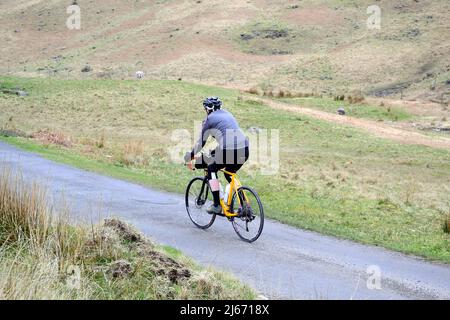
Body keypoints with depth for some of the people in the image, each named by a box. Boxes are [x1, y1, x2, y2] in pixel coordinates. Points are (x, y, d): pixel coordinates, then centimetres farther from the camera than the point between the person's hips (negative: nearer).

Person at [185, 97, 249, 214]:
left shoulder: (210, 118, 8)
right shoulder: (227, 114, 27)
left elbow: (201, 142, 12)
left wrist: (190, 155, 27)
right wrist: (214, 152, 48)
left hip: (229, 150, -6)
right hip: (244, 149, 6)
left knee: (212, 169, 19)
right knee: (229, 174, 28)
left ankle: (217, 205, 11)